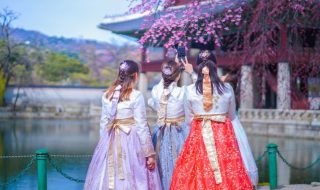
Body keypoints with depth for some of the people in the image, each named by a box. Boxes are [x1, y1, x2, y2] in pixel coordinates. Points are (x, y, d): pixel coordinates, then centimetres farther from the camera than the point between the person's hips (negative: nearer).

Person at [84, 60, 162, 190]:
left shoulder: (107, 95, 4)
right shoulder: (136, 96, -10)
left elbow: (104, 122, 8)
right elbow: (141, 126, -11)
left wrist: (105, 142, 18)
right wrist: (149, 153, -7)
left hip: (111, 141, 5)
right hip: (131, 140, -5)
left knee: (107, 178, 11)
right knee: (133, 179, 2)